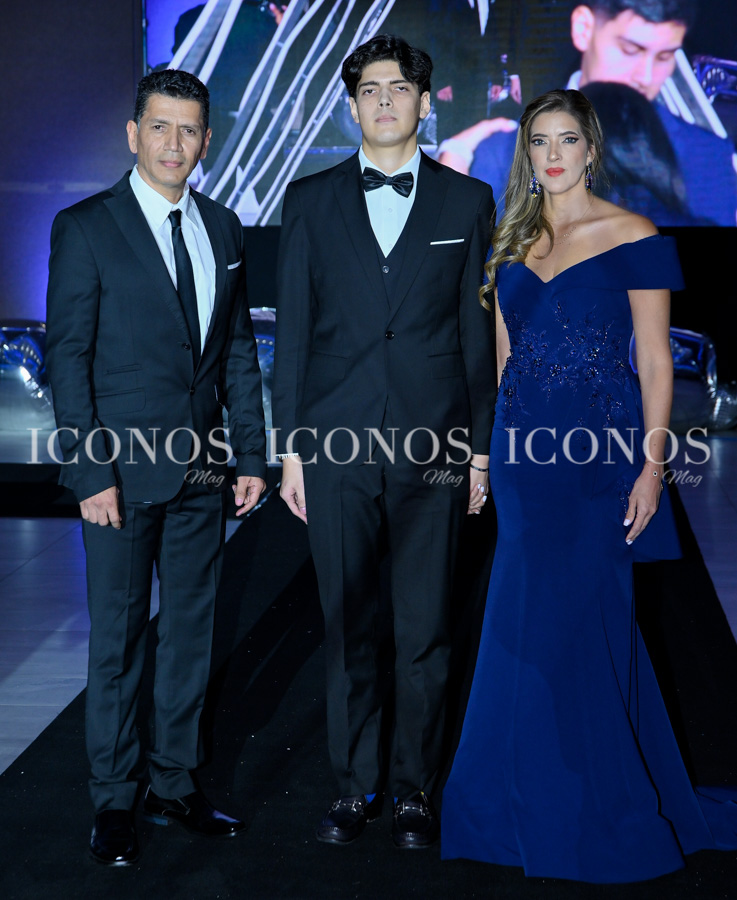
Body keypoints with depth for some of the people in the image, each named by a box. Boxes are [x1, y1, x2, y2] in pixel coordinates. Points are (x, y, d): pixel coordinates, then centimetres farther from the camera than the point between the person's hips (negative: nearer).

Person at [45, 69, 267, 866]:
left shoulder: (222, 229, 9)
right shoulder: (85, 228, -6)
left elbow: (238, 351, 12)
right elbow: (68, 357, -8)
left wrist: (250, 454, 7)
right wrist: (92, 472, -13)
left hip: (201, 471, 5)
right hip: (124, 469, -5)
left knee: (190, 632, 12)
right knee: (117, 638, 5)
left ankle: (174, 785, 26)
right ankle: (113, 800, 19)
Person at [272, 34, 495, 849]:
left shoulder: (467, 202, 7)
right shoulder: (310, 201, 8)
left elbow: (476, 330, 6)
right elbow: (292, 329, 7)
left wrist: (480, 446, 3)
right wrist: (290, 445, 2)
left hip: (433, 448, 0)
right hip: (337, 446, 1)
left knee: (424, 631, 6)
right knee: (348, 627, 8)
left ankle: (415, 788, 21)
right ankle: (356, 784, 23)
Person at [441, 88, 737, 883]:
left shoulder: (633, 237, -3)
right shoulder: (510, 243, 12)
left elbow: (655, 362, -5)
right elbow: (500, 356, 14)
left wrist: (651, 466, -13)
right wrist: (484, 450, 7)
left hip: (599, 448, -5)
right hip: (522, 446, 5)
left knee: (583, 624, -1)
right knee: (527, 628, 8)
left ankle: (604, 817, 17)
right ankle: (534, 804, 24)